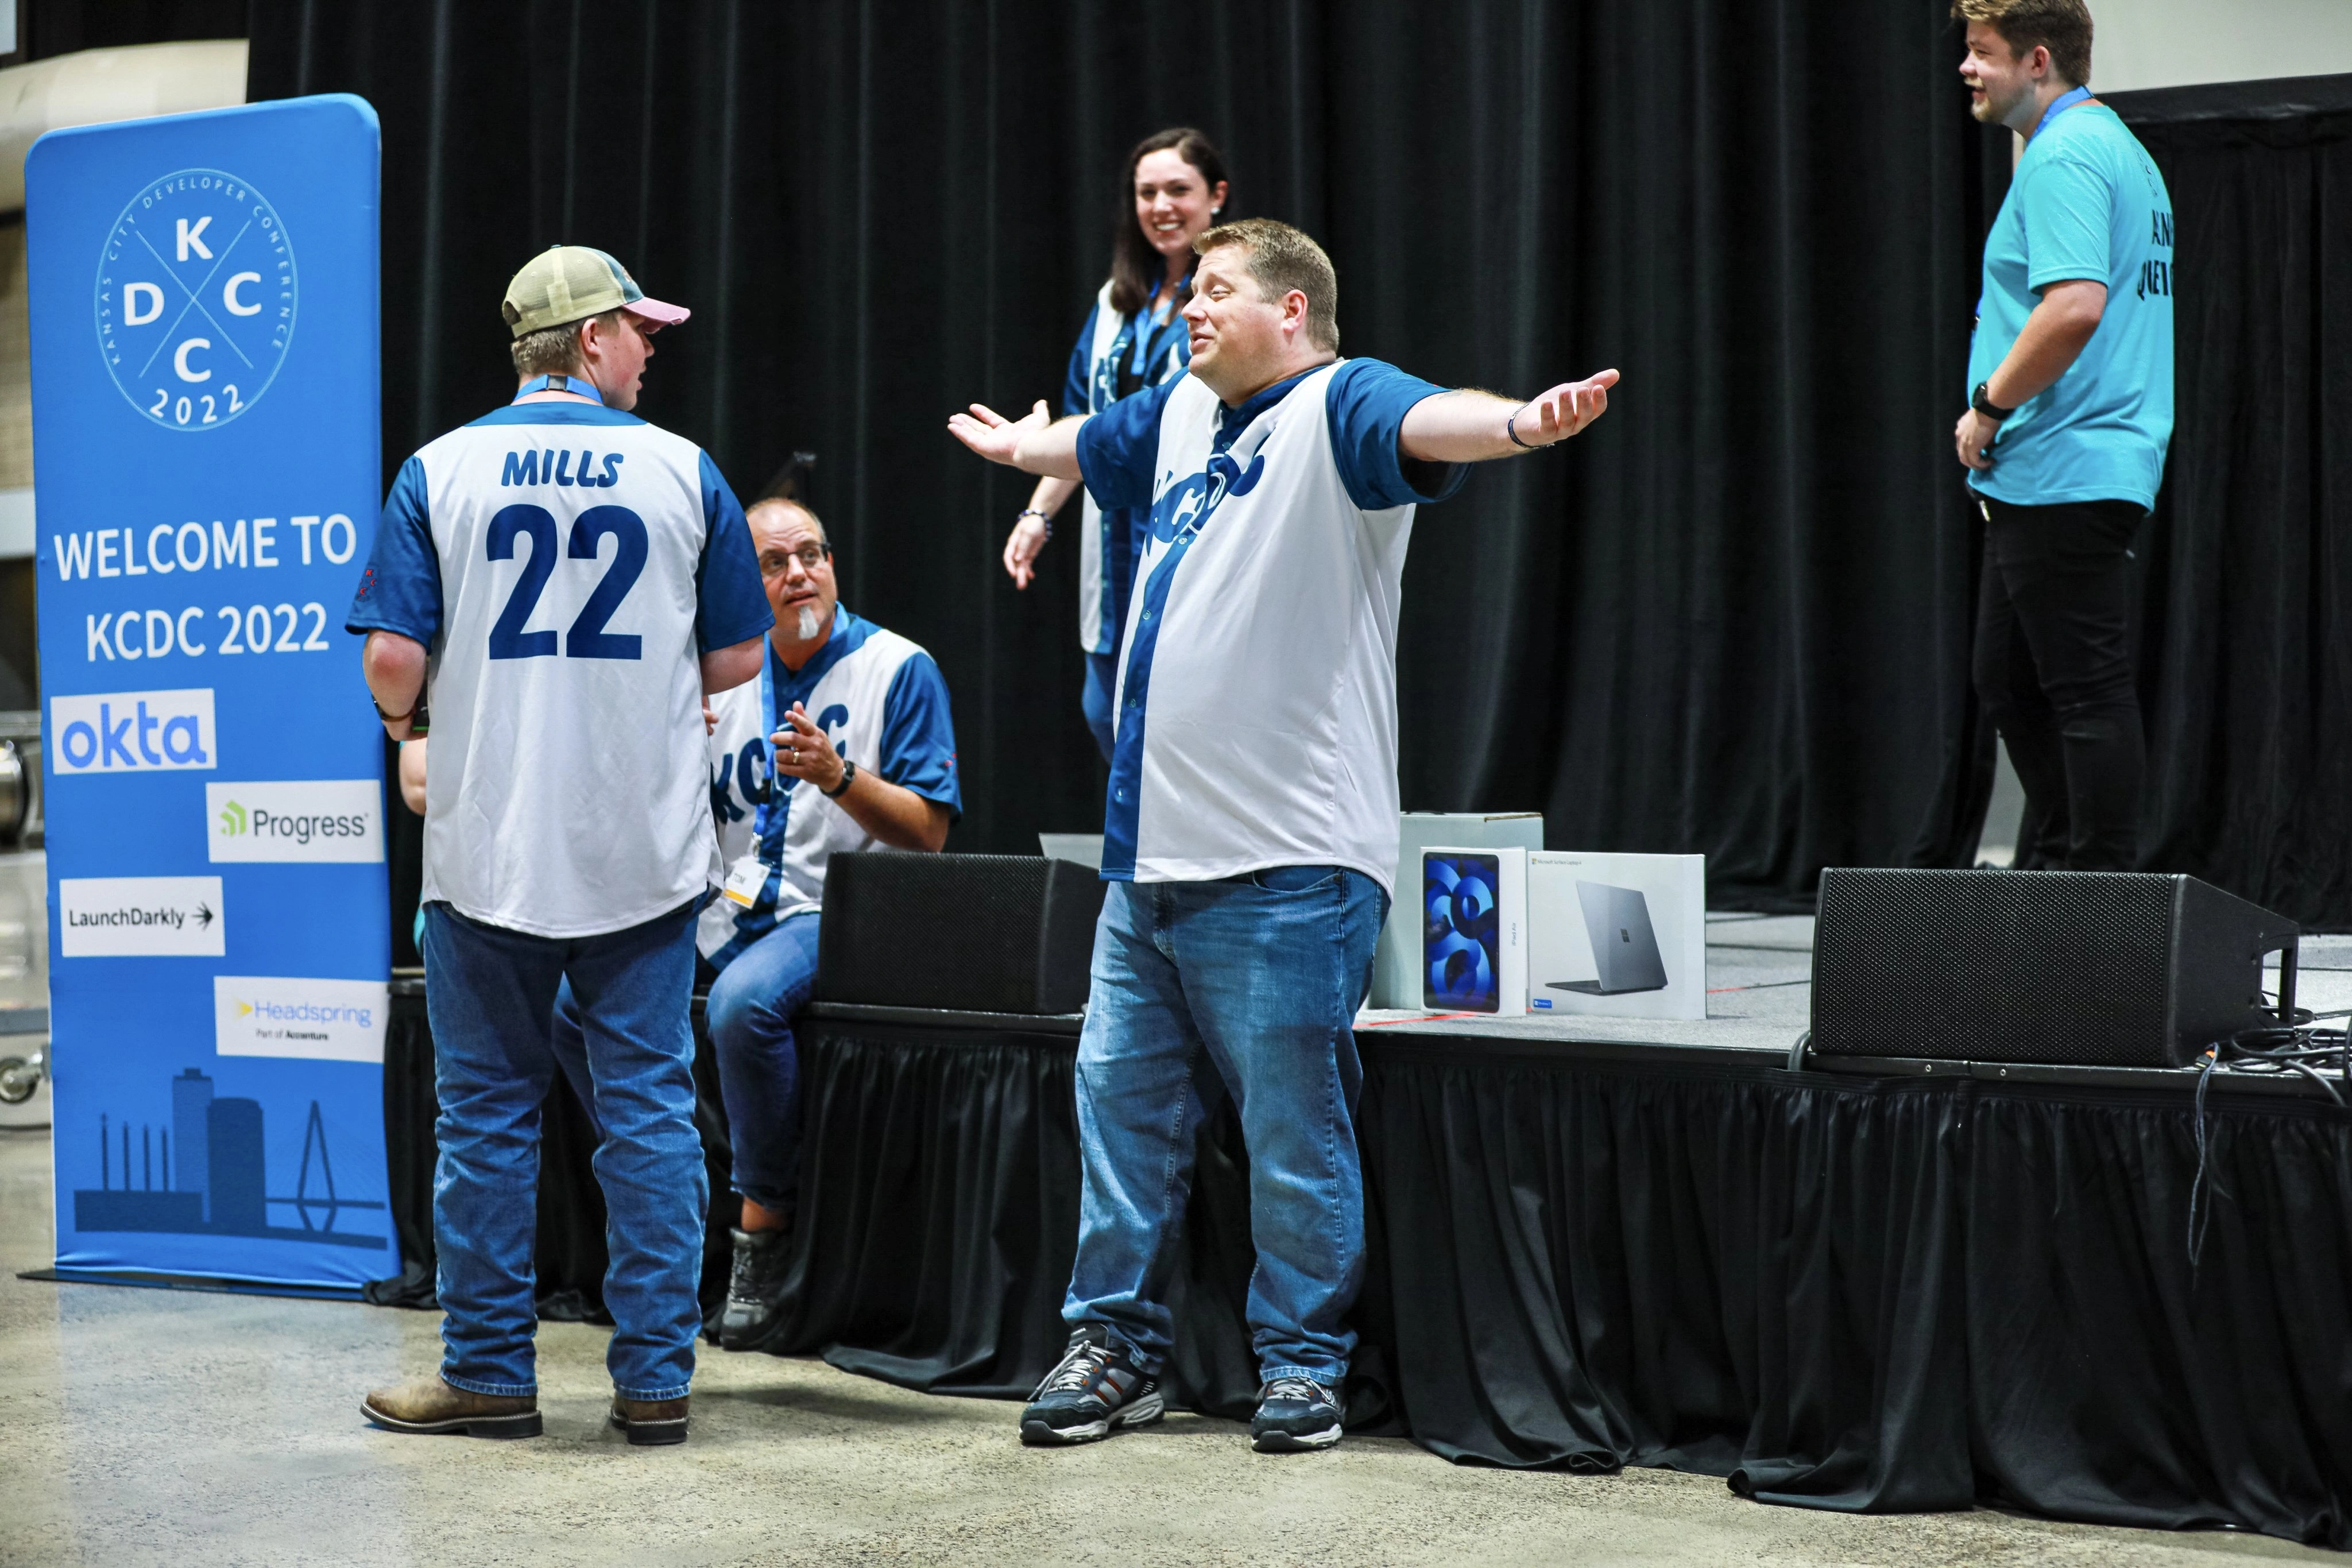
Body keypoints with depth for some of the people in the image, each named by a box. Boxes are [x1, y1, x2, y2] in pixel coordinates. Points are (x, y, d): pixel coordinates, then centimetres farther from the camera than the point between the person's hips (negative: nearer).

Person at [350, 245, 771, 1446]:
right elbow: (736, 659, 5)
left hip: (488, 844, 0)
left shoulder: (441, 471, -1)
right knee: (649, 1107, 7)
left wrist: (408, 721, 15)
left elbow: (393, 655, -7)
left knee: (487, 1111, 8)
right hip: (646, 849, 0)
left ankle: (488, 1373, 14)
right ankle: (655, 1377, 10)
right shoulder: (684, 470, 0)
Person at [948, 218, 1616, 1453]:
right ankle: (1115, 1344, 25)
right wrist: (1011, 444, 58)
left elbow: (1427, 424, -30)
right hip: (1149, 850, 8)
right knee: (1121, 1097, 13)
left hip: (1287, 865, -8)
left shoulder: (1336, 405, -8)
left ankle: (1302, 1362, 15)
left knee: (1293, 1127, 1)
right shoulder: (1184, 413, 17)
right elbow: (1089, 445, 39)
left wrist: (1524, 423, -52)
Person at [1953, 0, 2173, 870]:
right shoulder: (2118, 147, 19)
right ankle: (2051, 870, 25)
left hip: (2062, 474, -11)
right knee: (2009, 681, 16)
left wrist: (1988, 405, -15)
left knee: (2086, 688, -6)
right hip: (2046, 479, 11)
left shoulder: (2064, 154, -14)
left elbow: (2075, 305, -27)